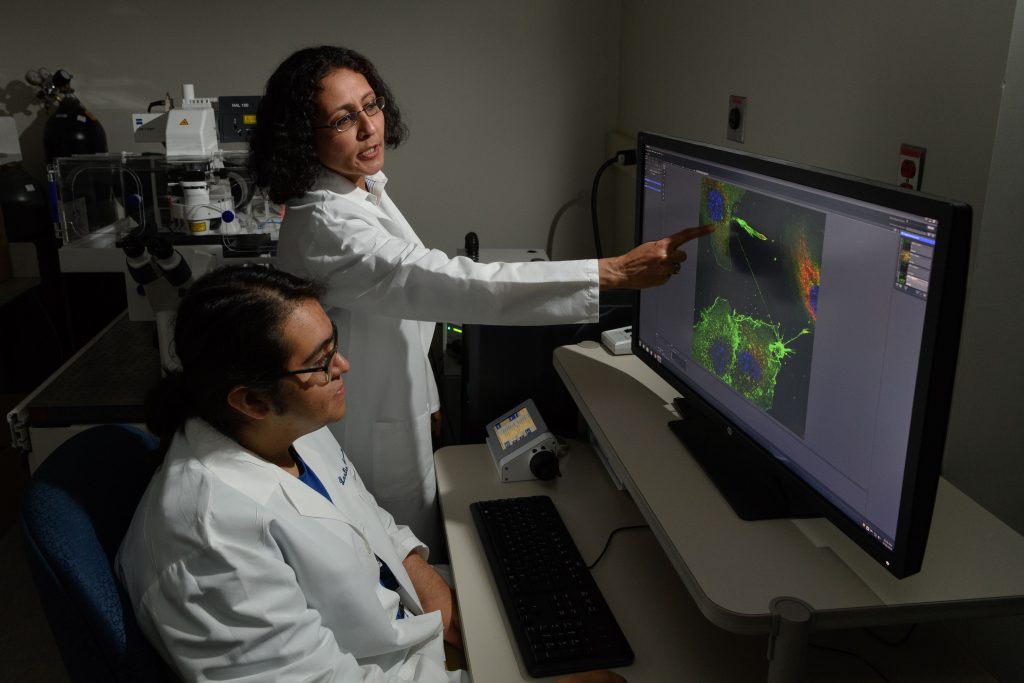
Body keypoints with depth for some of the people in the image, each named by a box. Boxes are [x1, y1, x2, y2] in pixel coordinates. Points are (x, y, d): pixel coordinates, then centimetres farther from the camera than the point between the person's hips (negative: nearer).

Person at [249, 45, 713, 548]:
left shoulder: (364, 187, 1)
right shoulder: (326, 225, -30)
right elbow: (456, 287, -40)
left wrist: (425, 399, 19)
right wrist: (616, 272, -41)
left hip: (397, 409, 9)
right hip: (367, 438, -9)